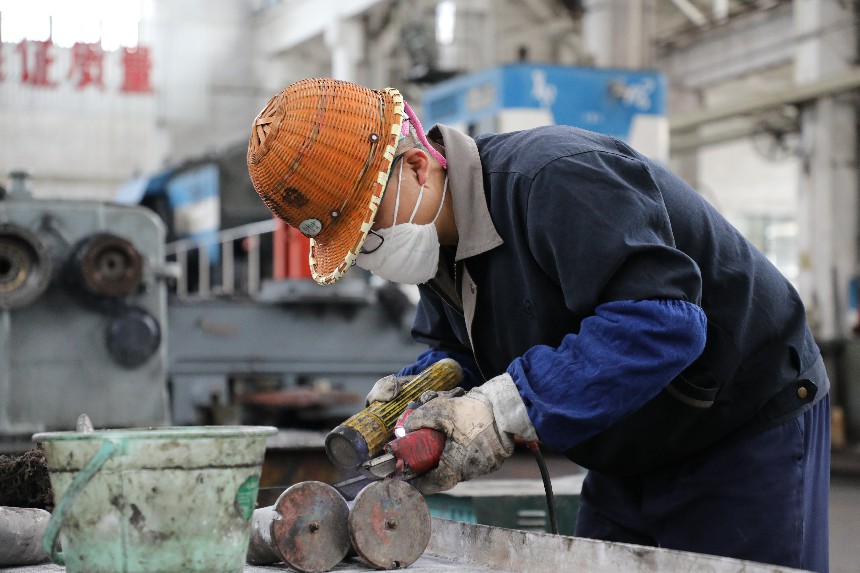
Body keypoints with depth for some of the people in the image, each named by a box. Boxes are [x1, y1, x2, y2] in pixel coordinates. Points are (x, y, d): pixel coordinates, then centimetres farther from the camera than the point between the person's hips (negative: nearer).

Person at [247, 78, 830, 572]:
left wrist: (505, 407, -39)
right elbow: (454, 348, 13)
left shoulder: (553, 179, -30)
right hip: (631, 459, 9)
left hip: (750, 432, -8)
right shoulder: (442, 234, 0)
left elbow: (662, 321, -39)